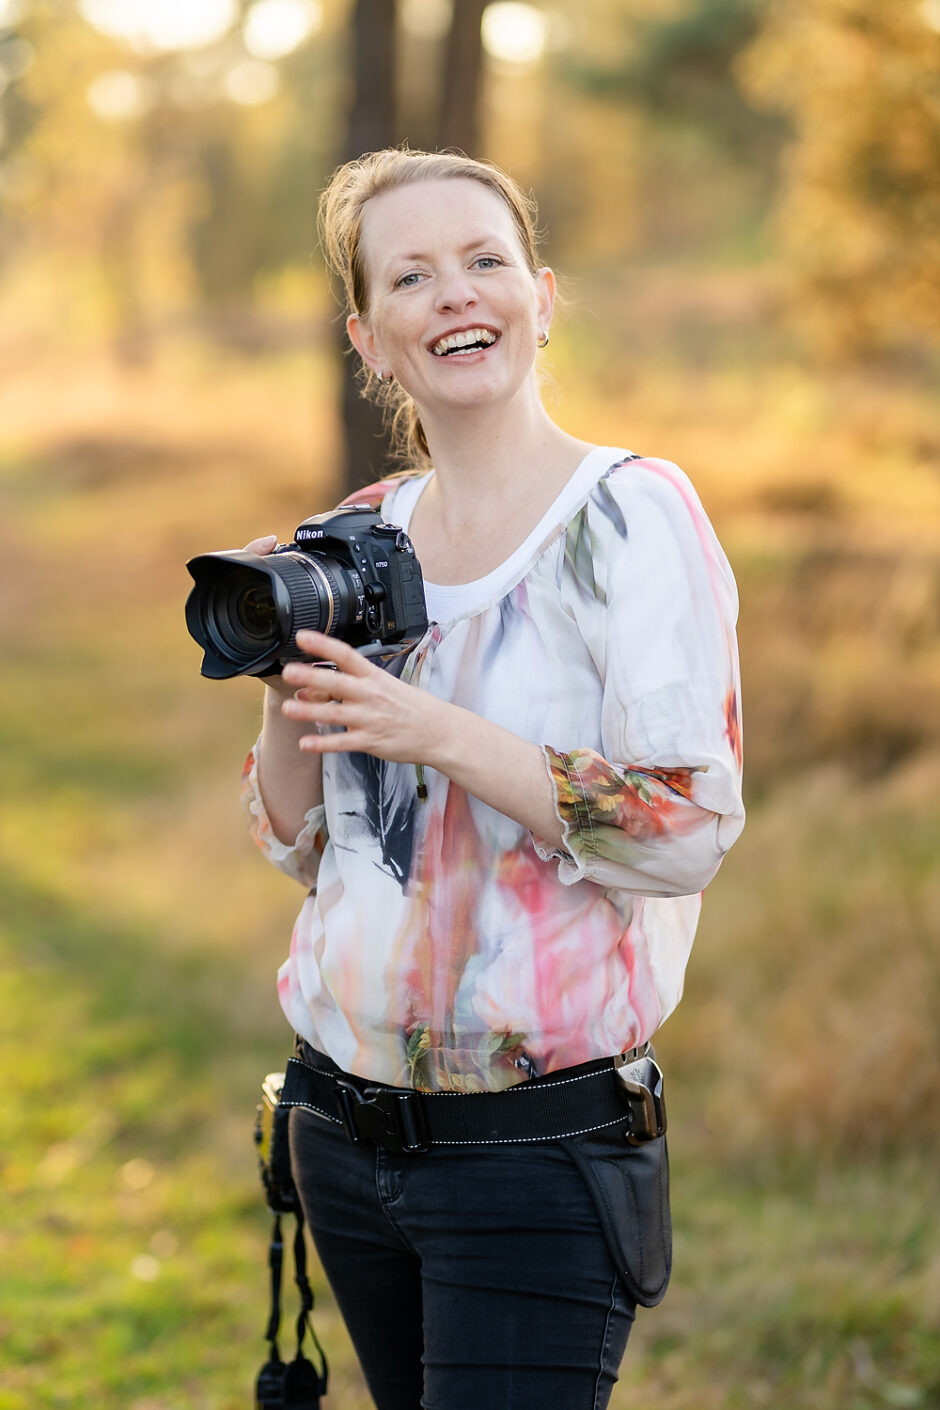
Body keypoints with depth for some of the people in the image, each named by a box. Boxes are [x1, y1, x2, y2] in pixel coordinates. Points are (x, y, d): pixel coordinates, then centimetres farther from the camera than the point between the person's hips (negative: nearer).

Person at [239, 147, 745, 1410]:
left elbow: (694, 831, -16)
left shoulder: (633, 515, -9)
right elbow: (300, 844, 11)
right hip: (347, 1125, 6)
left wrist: (440, 735, -22)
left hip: (539, 1151, -6)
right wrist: (287, 694, -7)